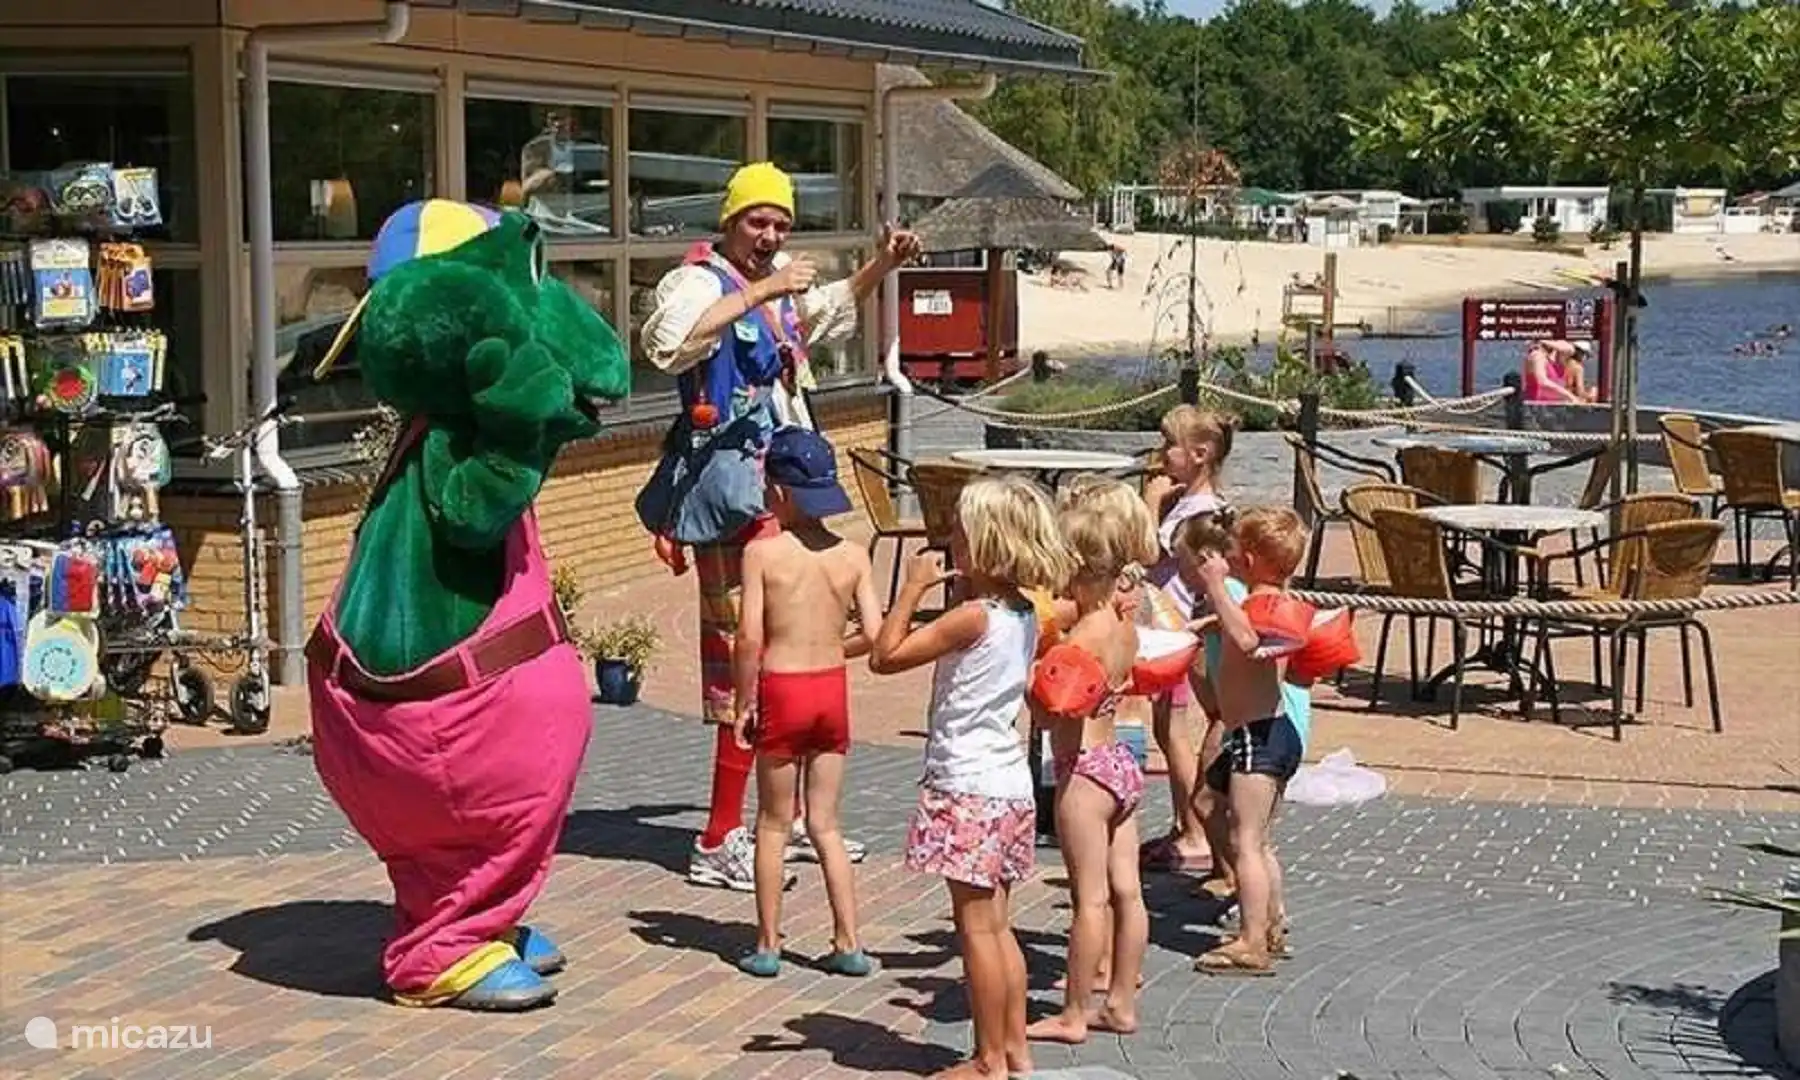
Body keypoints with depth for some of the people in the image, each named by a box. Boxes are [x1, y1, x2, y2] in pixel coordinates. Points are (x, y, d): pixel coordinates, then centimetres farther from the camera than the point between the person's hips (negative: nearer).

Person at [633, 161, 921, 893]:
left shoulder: (781, 285, 15)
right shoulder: (698, 282, -11)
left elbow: (832, 313, 38)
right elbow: (667, 343, -34)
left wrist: (882, 266, 25)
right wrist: (757, 292, -31)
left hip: (781, 484, 9)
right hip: (733, 486, -9)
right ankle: (718, 844, -6)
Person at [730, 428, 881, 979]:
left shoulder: (762, 552, -11)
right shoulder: (853, 555, -2)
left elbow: (750, 637, -16)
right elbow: (875, 635, -5)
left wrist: (744, 703, -4)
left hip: (781, 691, -3)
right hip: (832, 688, 3)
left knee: (774, 824, 10)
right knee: (825, 824, 14)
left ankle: (768, 945, 16)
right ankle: (848, 943, 12)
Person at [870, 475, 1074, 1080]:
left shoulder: (973, 617, -18)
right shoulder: (1024, 616, 7)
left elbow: (885, 657, -16)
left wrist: (913, 588, -9)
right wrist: (961, 589, 12)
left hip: (969, 790, -9)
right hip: (1010, 786, 9)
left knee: (976, 927, -2)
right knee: (997, 926, 15)